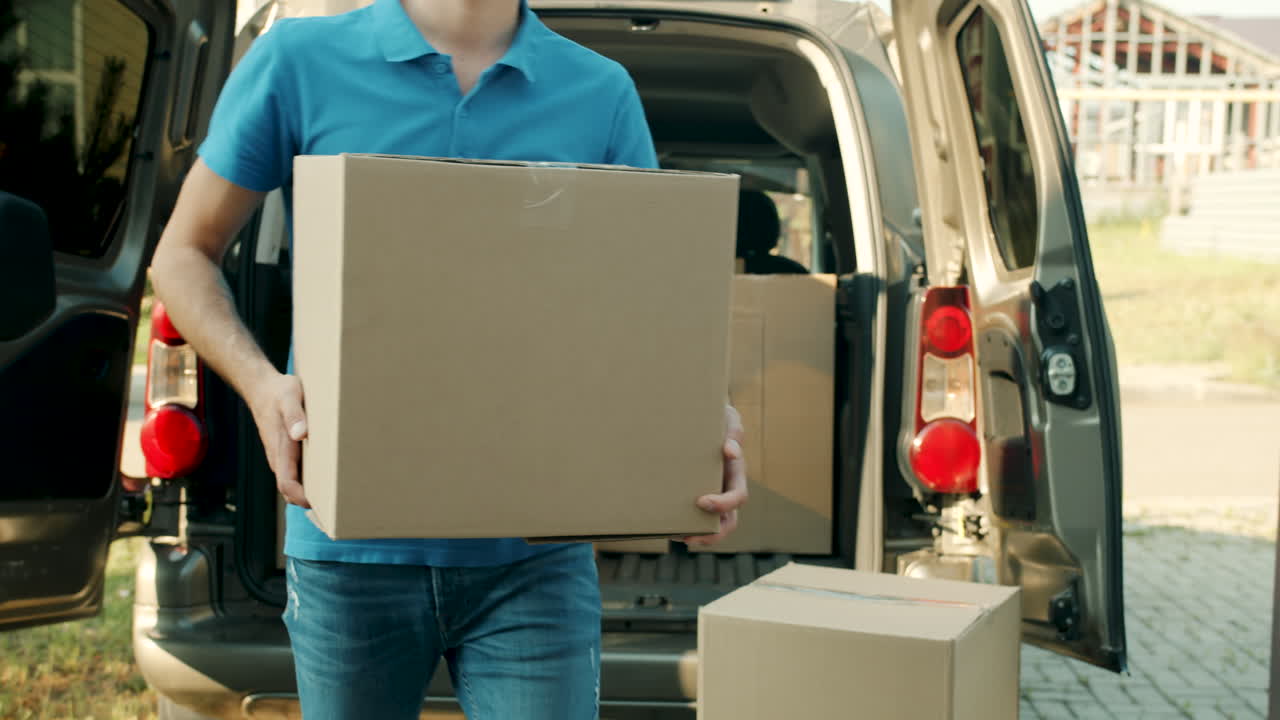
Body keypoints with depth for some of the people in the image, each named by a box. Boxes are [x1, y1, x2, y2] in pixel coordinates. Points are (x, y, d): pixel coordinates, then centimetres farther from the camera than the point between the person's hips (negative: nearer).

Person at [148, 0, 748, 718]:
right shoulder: (298, 61, 1)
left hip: (536, 555, 0)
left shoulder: (603, 94, 5)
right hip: (353, 549, 0)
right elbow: (184, 254, 7)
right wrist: (260, 383, -12)